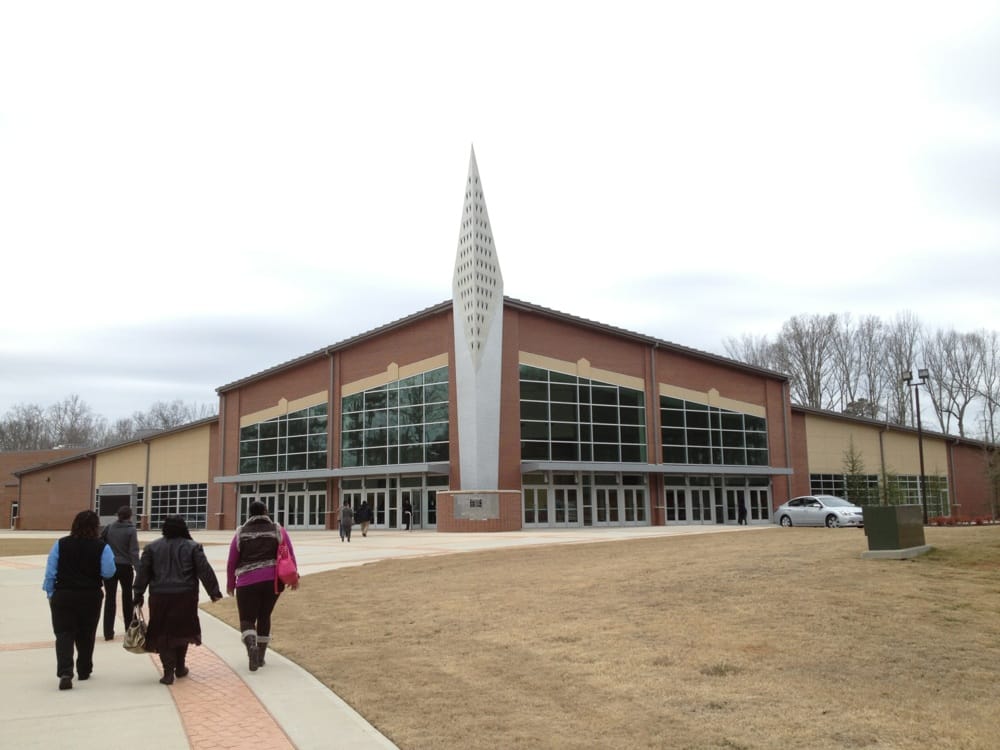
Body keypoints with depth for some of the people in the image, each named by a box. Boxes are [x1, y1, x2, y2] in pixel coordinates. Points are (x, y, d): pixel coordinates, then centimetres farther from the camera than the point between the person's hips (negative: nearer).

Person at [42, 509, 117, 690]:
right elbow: (108, 572, -9)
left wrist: (50, 593, 6)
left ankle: (65, 672, -15)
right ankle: (84, 671, 27)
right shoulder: (101, 547, -10)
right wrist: (105, 561, 10)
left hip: (63, 595, 0)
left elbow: (50, 571, -3)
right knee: (86, 635, 16)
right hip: (90, 596, 0)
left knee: (64, 634, 2)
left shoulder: (61, 544, -4)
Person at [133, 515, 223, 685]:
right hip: (186, 596, 0)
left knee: (163, 634, 5)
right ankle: (180, 667, 25)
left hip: (160, 597, 0)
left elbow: (143, 573, 4)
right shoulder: (193, 547, 0)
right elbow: (205, 571, -2)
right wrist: (214, 591, 4)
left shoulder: (152, 548, 5)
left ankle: (168, 671, -4)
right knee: (182, 631, 16)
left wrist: (138, 595, 10)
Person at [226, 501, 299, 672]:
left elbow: (232, 561, 5)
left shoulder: (241, 533, 5)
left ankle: (251, 645, -23)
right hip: (273, 580, 2)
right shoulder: (278, 531, 5)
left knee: (247, 619, 6)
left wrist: (230, 583, 17)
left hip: (248, 581, -1)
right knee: (264, 616, 18)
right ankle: (261, 656, 20)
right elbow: (290, 557, 2)